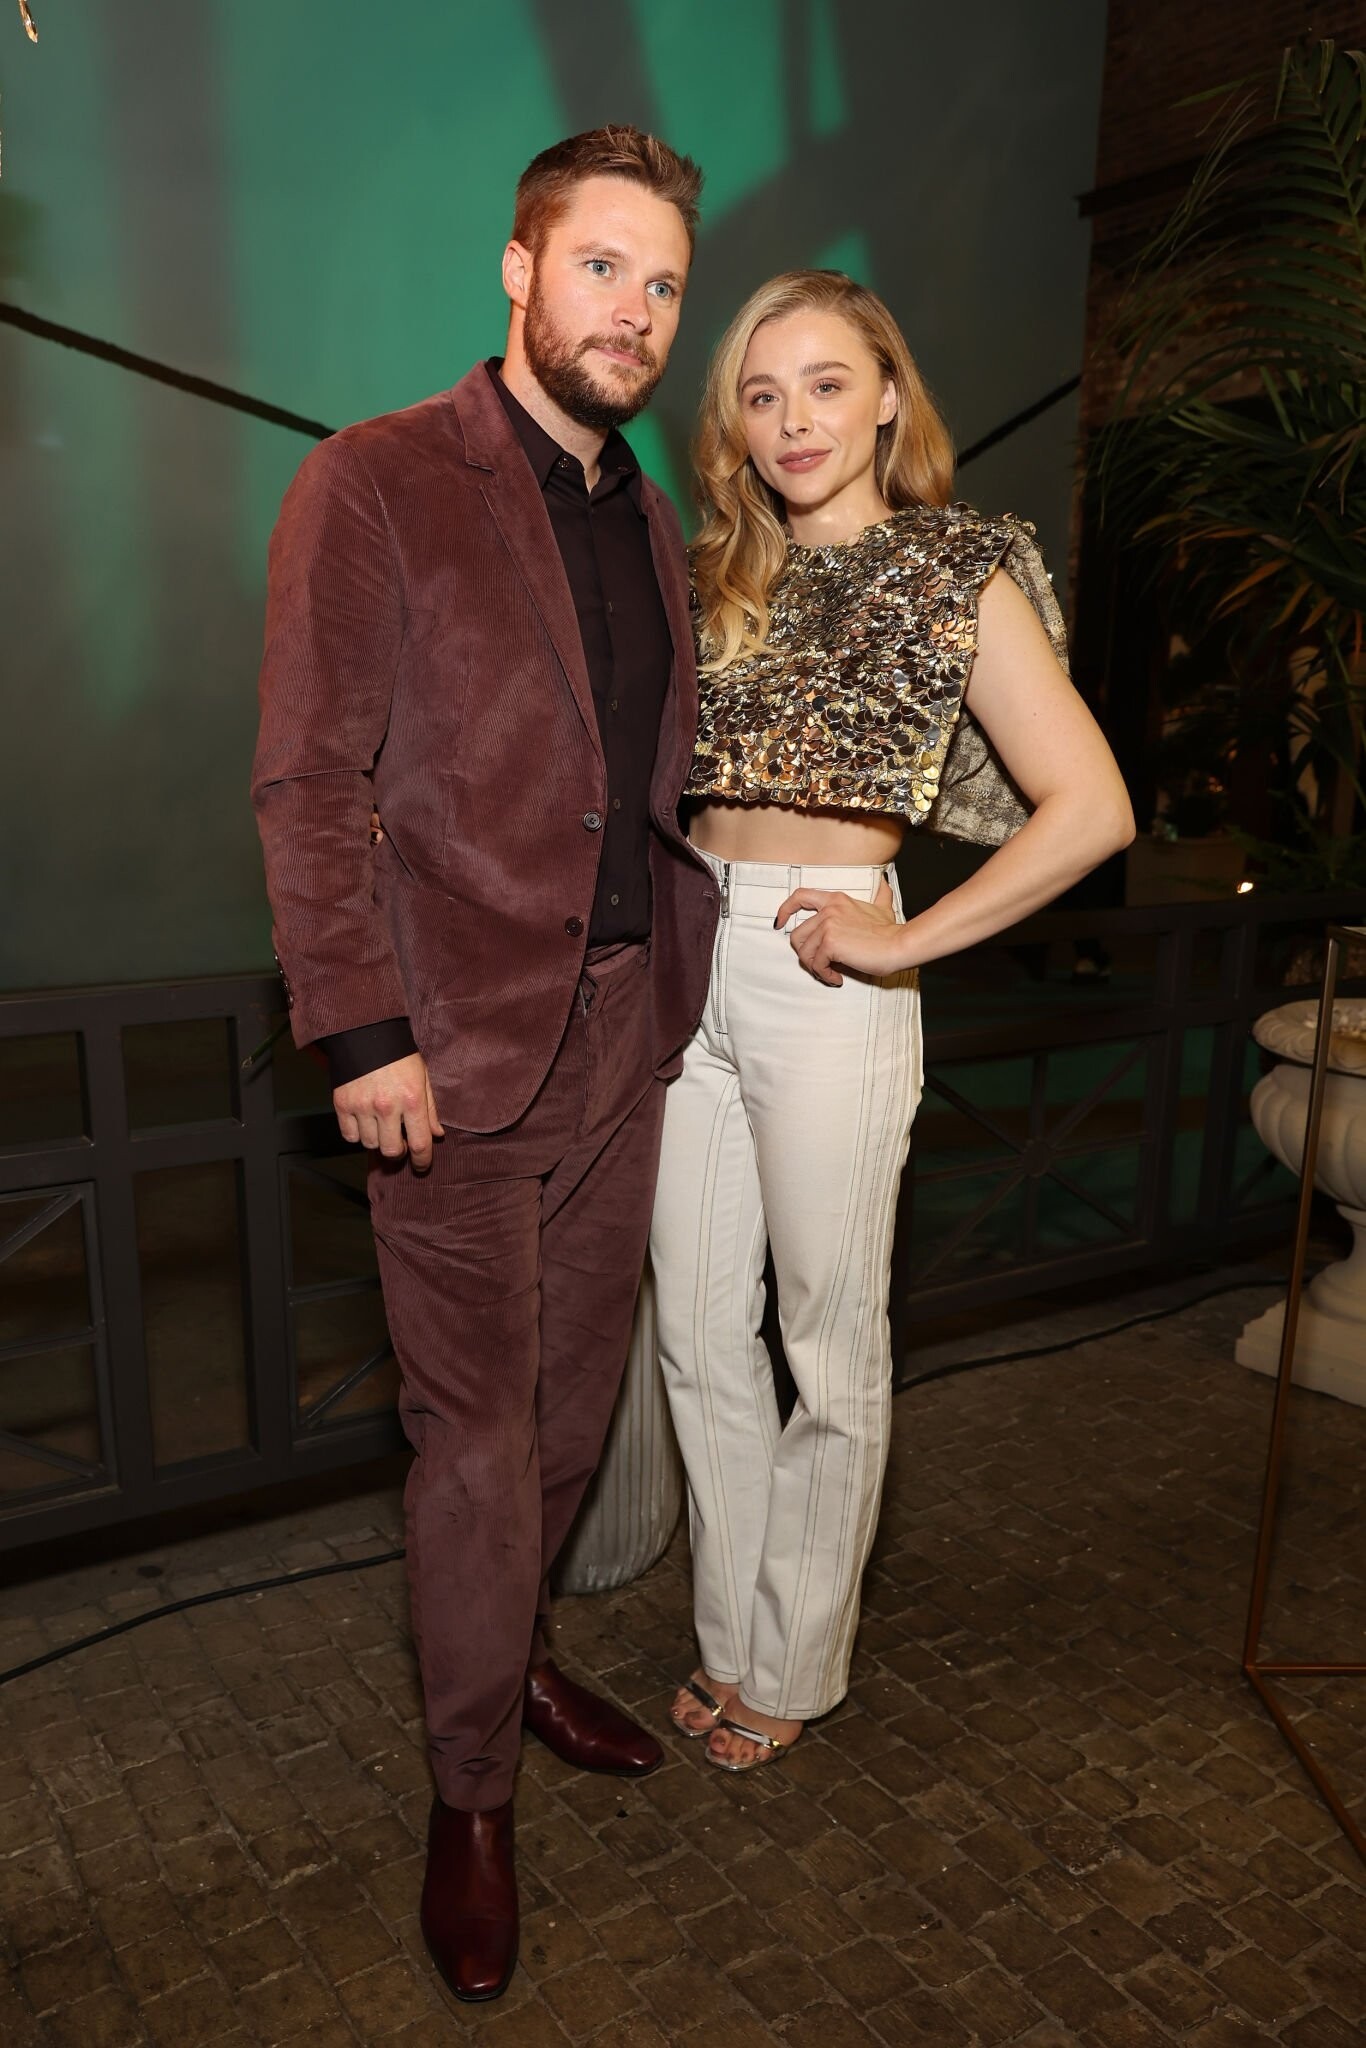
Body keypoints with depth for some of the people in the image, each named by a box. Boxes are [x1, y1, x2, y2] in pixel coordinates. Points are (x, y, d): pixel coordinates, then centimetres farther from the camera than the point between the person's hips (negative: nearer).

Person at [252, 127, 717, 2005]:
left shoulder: (652, 526, 14)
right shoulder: (375, 487, -7)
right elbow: (309, 786, -11)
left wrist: (677, 974, 10)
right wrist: (365, 1033, -15)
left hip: (626, 1034, 7)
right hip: (460, 1052, -6)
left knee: (576, 1393, 17)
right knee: (477, 1434, 4)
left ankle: (513, 1650, 42)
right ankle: (474, 1795, 26)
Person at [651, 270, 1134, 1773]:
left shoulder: (959, 573, -3)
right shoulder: (718, 576, 13)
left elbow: (1092, 810, -10)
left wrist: (903, 943, -13)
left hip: (821, 979, -5)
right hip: (688, 958, 6)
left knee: (829, 1345, 9)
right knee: (699, 1334, 12)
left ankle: (792, 1669, 30)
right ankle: (729, 1638, 33)